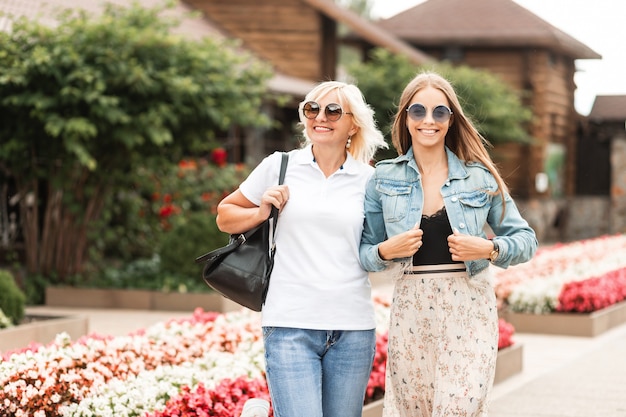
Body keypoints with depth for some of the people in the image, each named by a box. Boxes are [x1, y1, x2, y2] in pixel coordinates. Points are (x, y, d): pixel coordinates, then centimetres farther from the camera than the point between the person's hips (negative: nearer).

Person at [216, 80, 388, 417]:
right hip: (290, 325, -2)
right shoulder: (280, 166, 5)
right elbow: (225, 216, 13)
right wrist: (261, 213, -4)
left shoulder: (368, 180, 6)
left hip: (353, 329, 2)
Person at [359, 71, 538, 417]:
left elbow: (525, 239, 6)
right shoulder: (384, 178, 6)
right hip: (410, 309, 2)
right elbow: (364, 252, 8)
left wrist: (490, 249, -12)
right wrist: (386, 251, -12)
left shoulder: (480, 177, 3)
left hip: (469, 308, -1)